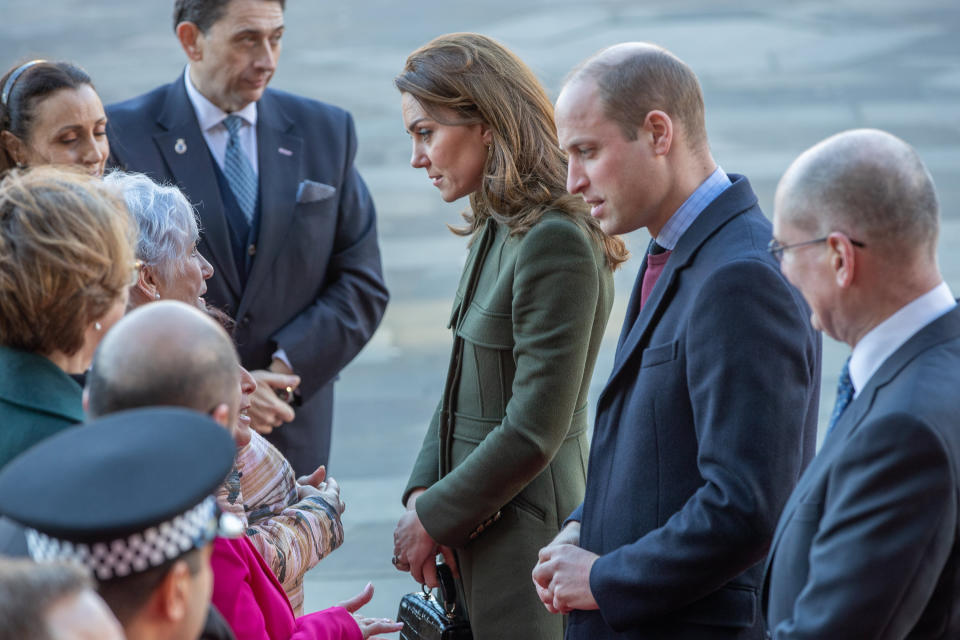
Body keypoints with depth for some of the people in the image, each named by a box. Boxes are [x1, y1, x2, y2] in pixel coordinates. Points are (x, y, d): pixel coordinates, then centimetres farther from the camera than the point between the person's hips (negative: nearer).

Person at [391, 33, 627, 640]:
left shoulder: (556, 242, -20)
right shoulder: (496, 231, 9)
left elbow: (535, 430, -21)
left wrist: (433, 519, -12)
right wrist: (423, 493, 0)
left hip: (526, 531, -9)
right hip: (483, 527, 9)